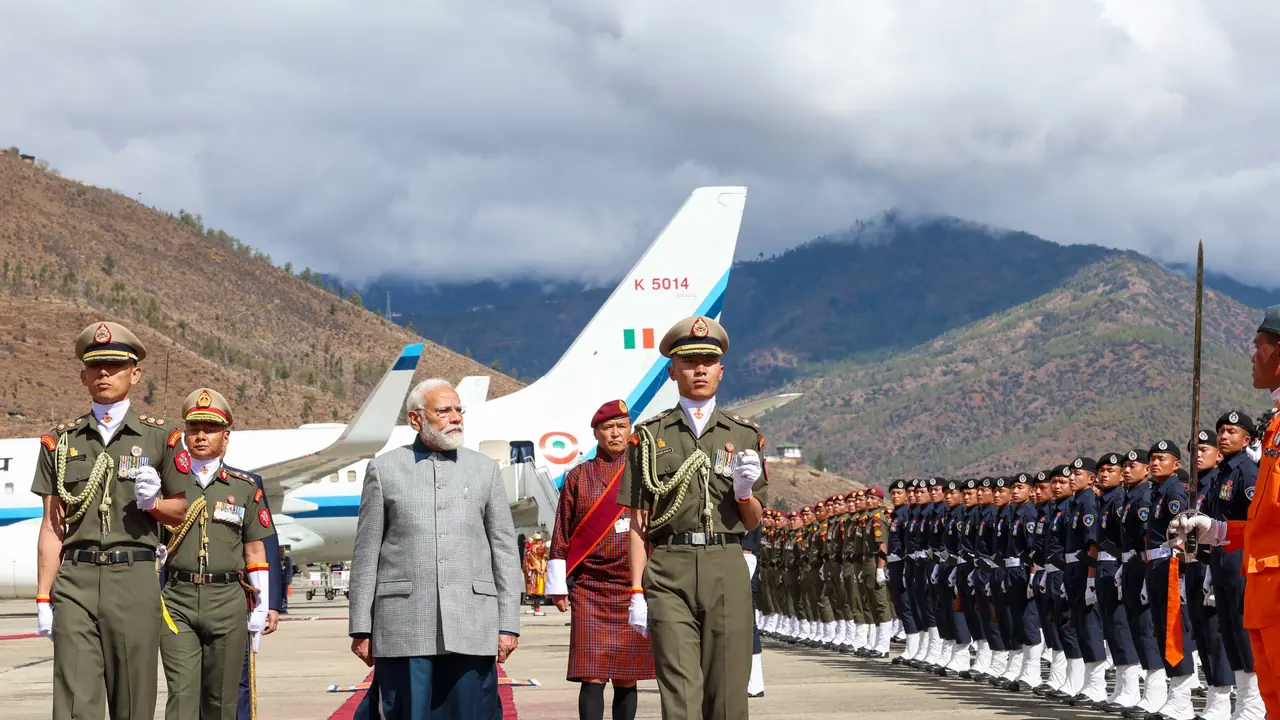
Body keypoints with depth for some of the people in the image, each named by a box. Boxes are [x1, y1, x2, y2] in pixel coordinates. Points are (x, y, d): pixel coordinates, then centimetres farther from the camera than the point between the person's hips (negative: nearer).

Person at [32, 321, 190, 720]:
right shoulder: (61, 441, 12)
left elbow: (180, 510, 15)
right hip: (76, 580, 1)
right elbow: (52, 526, 11)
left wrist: (153, 503, -8)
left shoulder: (159, 437, 8)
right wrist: (43, 598, 6)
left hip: (134, 579, -1)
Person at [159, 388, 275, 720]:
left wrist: (259, 609, 9)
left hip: (228, 602, 1)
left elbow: (255, 550, 12)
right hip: (177, 600, -1)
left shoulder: (244, 487, 10)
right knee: (181, 693, -10)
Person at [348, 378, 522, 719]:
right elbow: (366, 554, 6)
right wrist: (361, 628, 1)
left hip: (471, 626, 1)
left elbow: (505, 551, 10)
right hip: (403, 625, -1)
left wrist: (508, 625, 2)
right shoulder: (384, 469, 8)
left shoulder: (485, 469, 11)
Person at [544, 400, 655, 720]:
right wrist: (558, 586, 3)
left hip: (636, 588, 1)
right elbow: (562, 535, 7)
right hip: (591, 590, -1)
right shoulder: (577, 477, 6)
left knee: (627, 678, 5)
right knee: (592, 677, -7)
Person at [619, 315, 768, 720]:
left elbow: (753, 521, 15)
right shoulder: (650, 437, 8)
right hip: (669, 573, -2)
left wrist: (745, 490, -7)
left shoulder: (744, 436, 12)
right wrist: (637, 592, -2)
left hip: (727, 569, 2)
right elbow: (638, 523, 5)